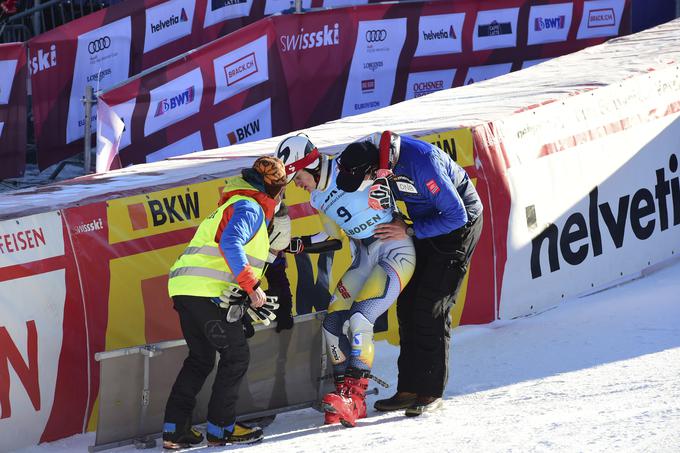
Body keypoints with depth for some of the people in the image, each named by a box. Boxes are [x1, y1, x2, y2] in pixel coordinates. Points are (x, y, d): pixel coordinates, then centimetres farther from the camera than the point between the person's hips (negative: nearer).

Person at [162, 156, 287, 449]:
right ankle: (221, 429, 1)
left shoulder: (234, 206, 27)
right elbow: (231, 244, -22)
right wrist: (252, 287, -22)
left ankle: (174, 428, 13)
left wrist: (250, 303, 27)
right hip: (209, 293, -10)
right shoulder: (249, 207, -5)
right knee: (236, 356, 0)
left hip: (185, 291, 10)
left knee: (200, 358, 17)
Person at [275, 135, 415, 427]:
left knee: (359, 320, -22)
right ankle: (344, 390, 7)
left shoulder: (350, 170, -12)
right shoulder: (318, 200, 12)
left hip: (395, 250, -8)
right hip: (363, 258, 8)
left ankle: (354, 399, -25)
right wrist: (298, 246, 12)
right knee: (333, 323, -3)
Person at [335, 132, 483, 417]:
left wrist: (409, 231, -25)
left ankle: (431, 392, -5)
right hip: (426, 223, 8)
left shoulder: (421, 163, -36)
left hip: (459, 222, -8)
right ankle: (409, 389, 7)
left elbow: (456, 215, -28)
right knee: (407, 304, 3)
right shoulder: (373, 151, -12)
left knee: (430, 309, -12)